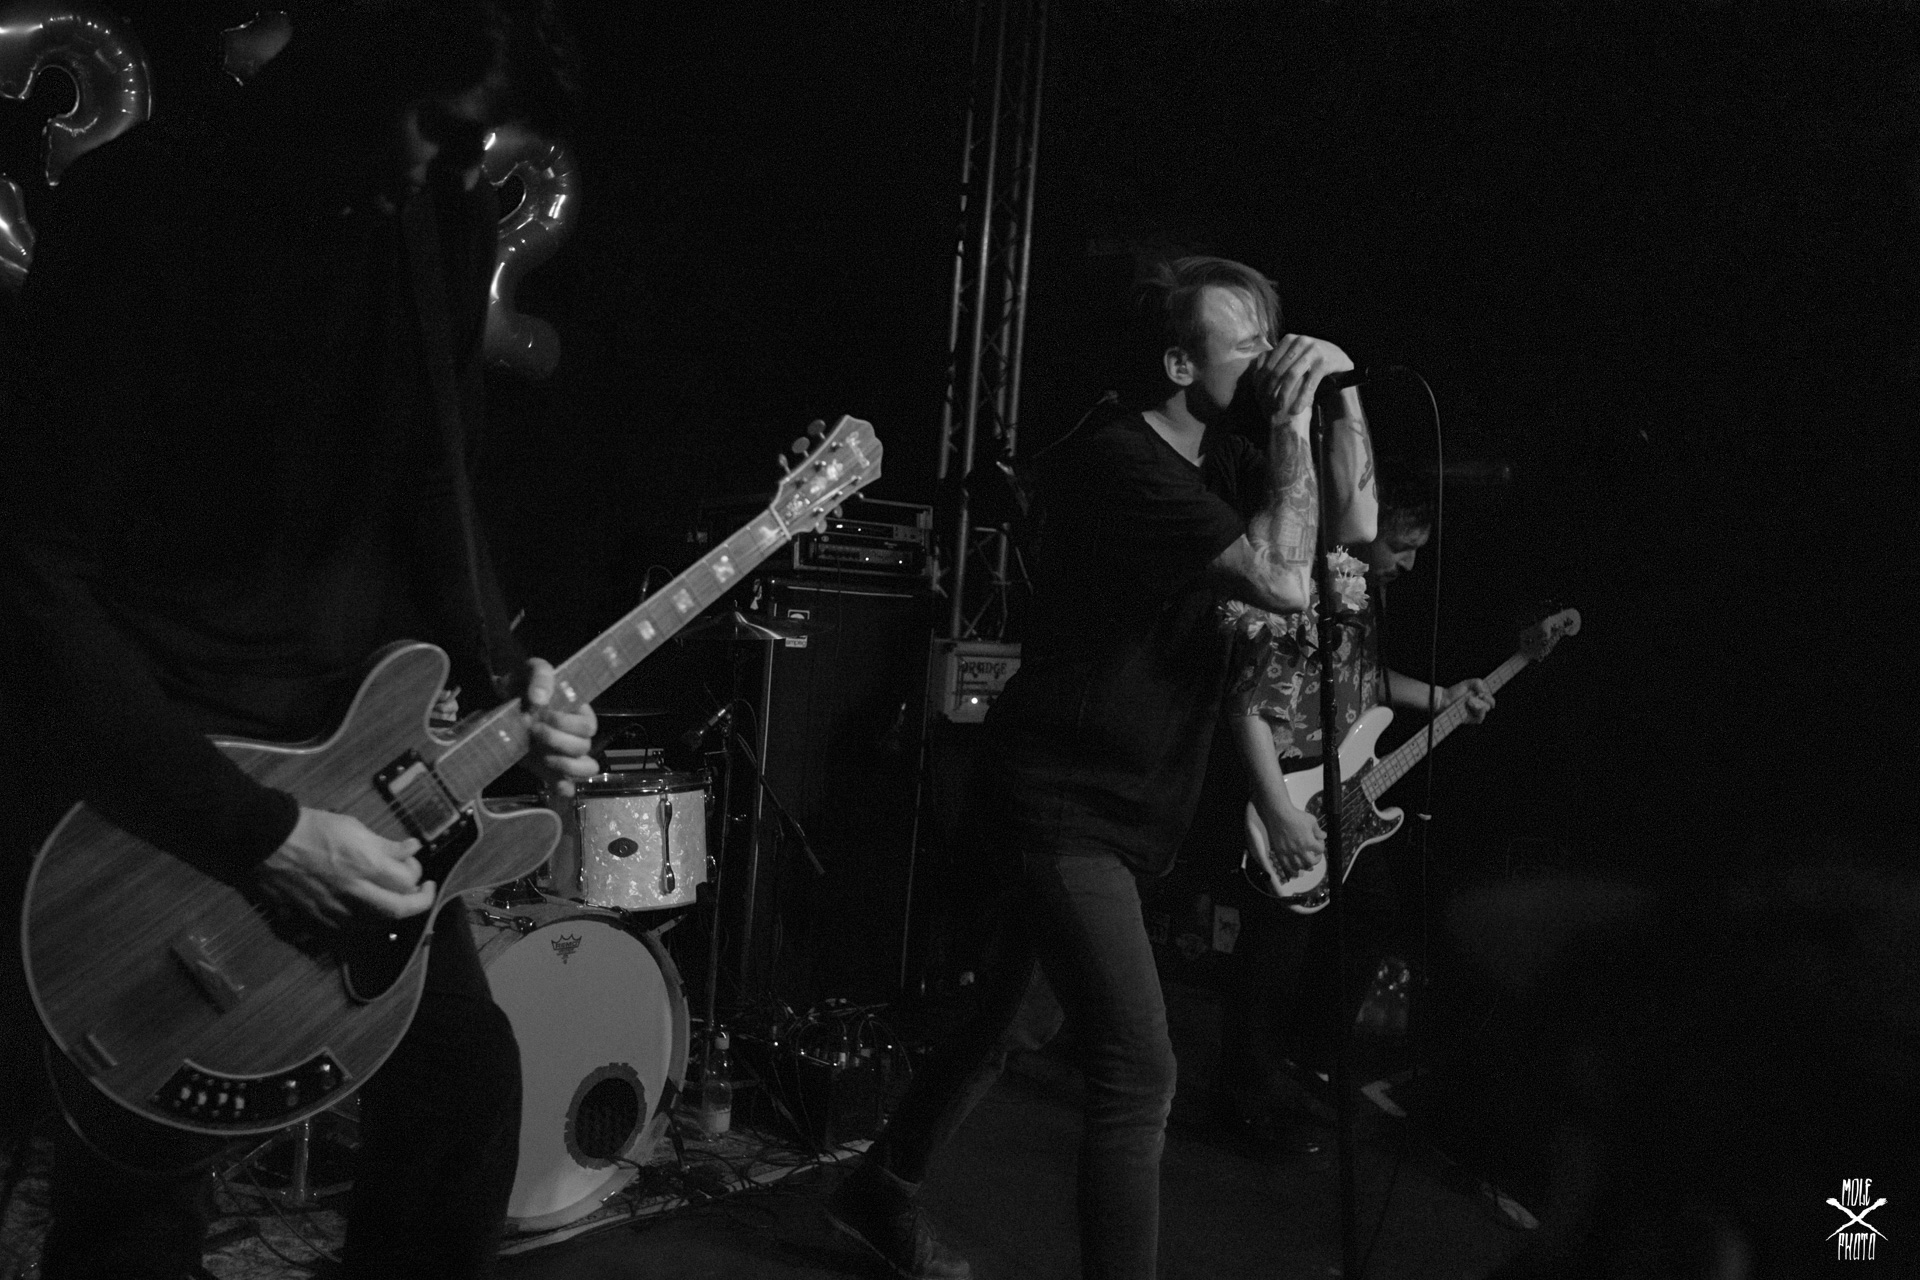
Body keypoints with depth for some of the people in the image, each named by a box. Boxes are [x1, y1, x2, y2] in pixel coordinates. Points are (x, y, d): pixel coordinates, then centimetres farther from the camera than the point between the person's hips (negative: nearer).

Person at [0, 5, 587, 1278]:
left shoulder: (439, 226, 0)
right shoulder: (142, 215, -19)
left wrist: (499, 673, -3)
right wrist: (257, 832, -26)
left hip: (354, 746, 6)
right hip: (137, 770, -5)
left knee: (462, 1068, 13)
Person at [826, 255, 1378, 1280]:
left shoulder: (1216, 459, 8)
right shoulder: (1117, 461, -21)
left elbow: (1357, 525, 8)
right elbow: (1283, 582, -28)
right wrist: (1293, 422, -20)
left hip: (1121, 808, 10)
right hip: (1061, 809, -10)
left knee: (1015, 1024, 23)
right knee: (1138, 1074, -12)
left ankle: (878, 1193, 44)